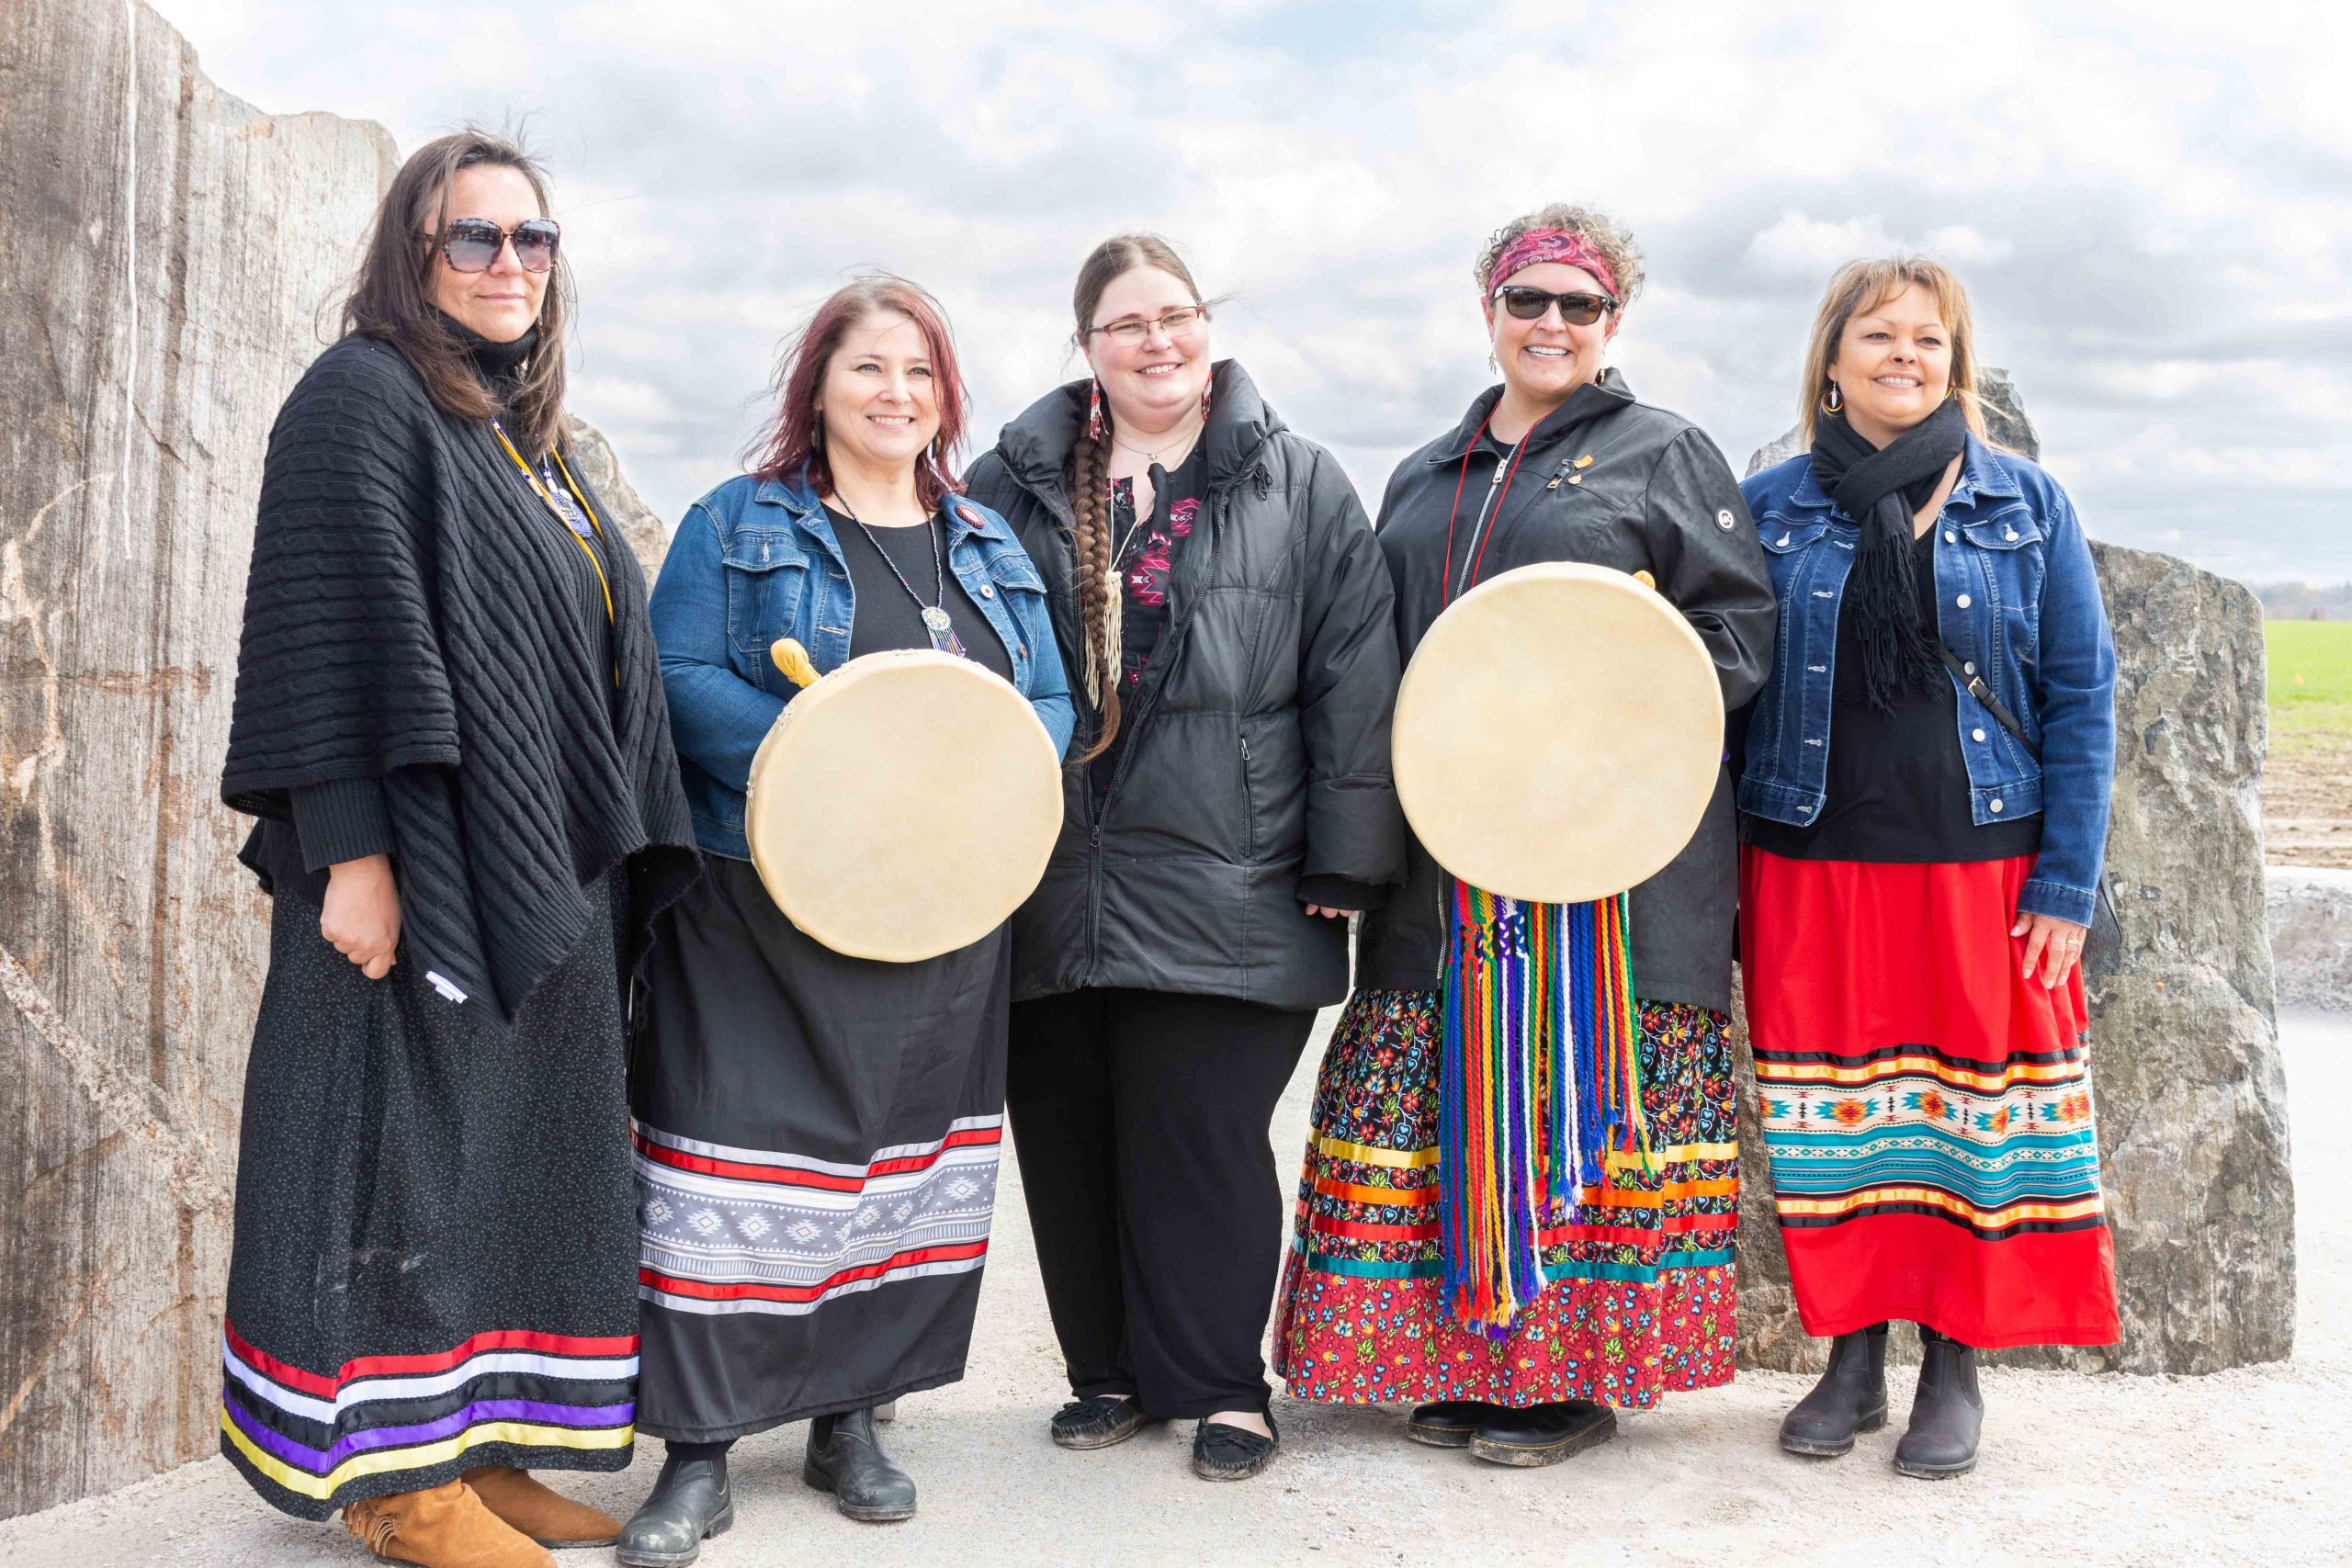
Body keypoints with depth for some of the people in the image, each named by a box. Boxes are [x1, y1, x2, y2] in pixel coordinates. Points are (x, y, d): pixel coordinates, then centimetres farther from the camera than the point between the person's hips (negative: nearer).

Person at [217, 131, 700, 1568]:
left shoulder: (525, 431, 19)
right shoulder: (363, 397, -6)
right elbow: (334, 628, -16)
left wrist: (615, 860, 15)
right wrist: (353, 850, -23)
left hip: (546, 881, 9)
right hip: (424, 868, -8)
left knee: (517, 1157, 11)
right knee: (409, 1145, -1)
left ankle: (481, 1447, 22)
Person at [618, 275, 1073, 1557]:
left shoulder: (992, 546, 16)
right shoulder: (739, 524, 3)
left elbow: (1052, 705, 13)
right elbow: (680, 679, -8)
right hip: (762, 909, -4)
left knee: (910, 1154, 9)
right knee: (744, 1156, -6)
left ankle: (851, 1419, 24)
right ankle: (699, 1450, 4)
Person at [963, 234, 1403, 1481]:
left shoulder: (1297, 485, 6)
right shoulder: (1016, 484, 11)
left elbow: (1353, 676, 2)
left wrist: (1344, 856, -4)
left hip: (1222, 890, -3)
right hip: (1051, 886, 3)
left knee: (1200, 1138, -1)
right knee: (1065, 1136, 9)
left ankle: (1219, 1382, 18)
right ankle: (1109, 1370, 26)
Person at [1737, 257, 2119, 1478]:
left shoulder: (2025, 503, 5)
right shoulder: (1767, 508, 5)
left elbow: (2082, 697, 3)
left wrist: (2067, 882, -4)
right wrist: (1721, 876, -2)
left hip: (1982, 868, 0)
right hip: (1812, 871, 0)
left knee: (1978, 1110, 4)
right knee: (1833, 1118, 5)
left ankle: (1955, 1364, 20)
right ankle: (1852, 1354, 21)